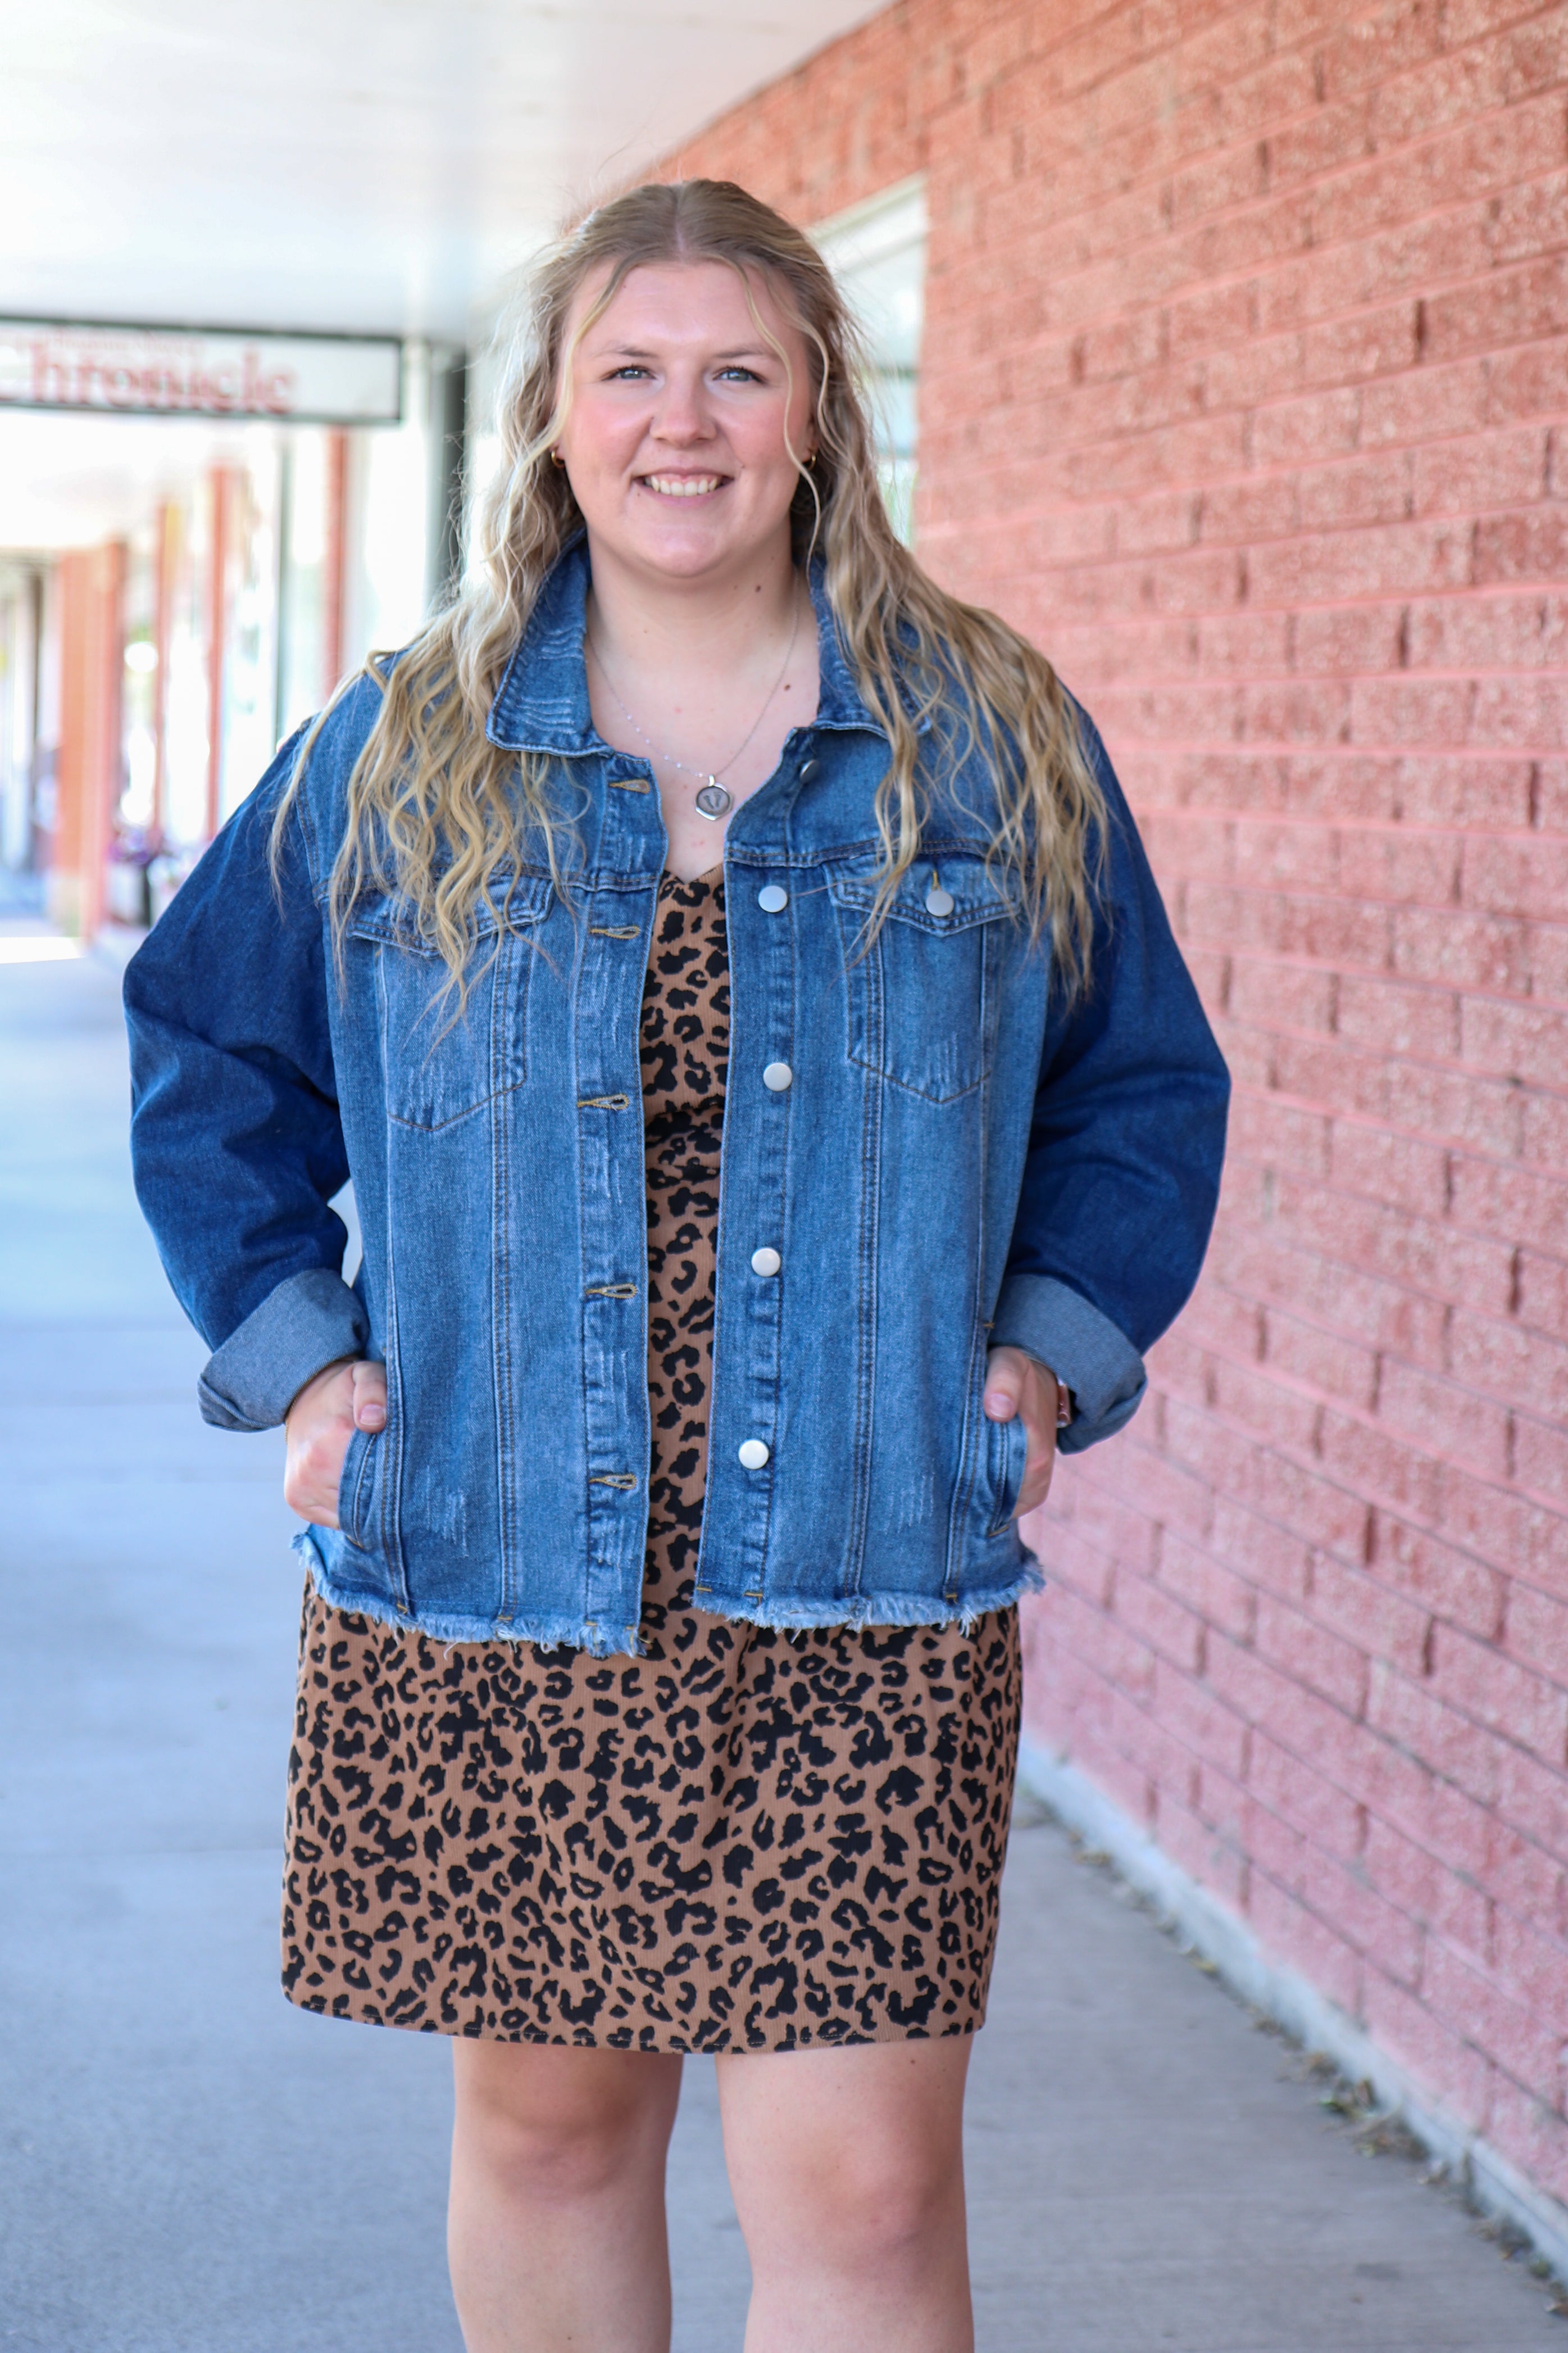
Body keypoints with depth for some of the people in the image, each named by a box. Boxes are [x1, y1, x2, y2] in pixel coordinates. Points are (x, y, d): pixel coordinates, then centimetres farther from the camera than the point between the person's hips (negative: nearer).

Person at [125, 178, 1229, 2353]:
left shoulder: (995, 744, 6)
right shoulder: (399, 755, 6)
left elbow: (1144, 1085, 13)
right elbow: (209, 1052, 16)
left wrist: (1053, 1346, 0)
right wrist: (296, 1346, 4)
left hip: (867, 1599, -1)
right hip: (482, 1588, 1)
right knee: (547, 2119, 13)